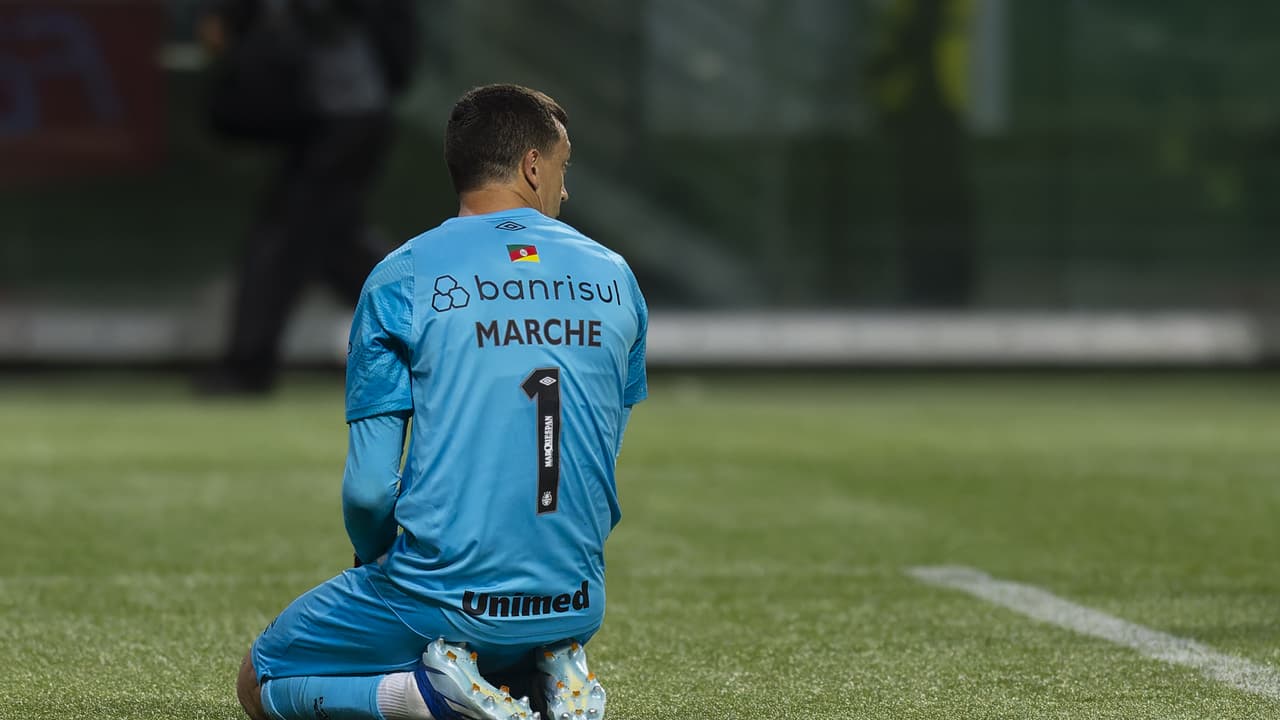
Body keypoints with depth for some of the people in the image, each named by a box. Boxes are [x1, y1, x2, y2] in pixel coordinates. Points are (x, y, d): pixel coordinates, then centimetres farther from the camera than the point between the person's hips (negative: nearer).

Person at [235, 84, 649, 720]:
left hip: (439, 602, -4)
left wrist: (375, 563, 14)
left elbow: (369, 486, -7)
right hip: (574, 604, 4)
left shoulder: (402, 279, -6)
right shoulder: (614, 277, 5)